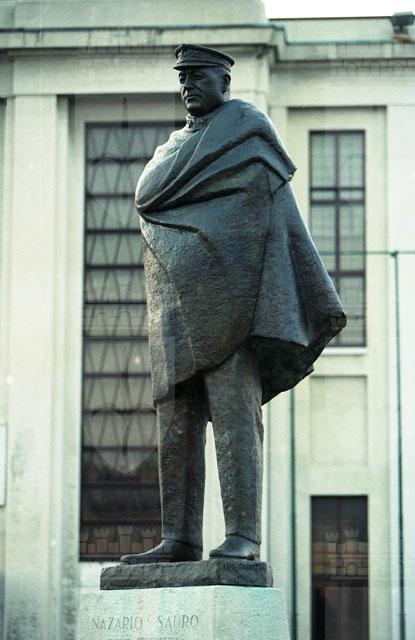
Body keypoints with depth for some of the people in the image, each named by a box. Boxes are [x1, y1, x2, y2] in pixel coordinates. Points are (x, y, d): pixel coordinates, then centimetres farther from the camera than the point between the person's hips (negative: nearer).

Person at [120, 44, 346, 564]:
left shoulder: (250, 129, 3)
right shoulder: (180, 145, 26)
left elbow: (276, 213, -6)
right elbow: (148, 196, 16)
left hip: (225, 288, -7)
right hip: (178, 300, 7)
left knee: (233, 410, -12)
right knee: (176, 418, 2)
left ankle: (243, 537, -14)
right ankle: (180, 538, 2)